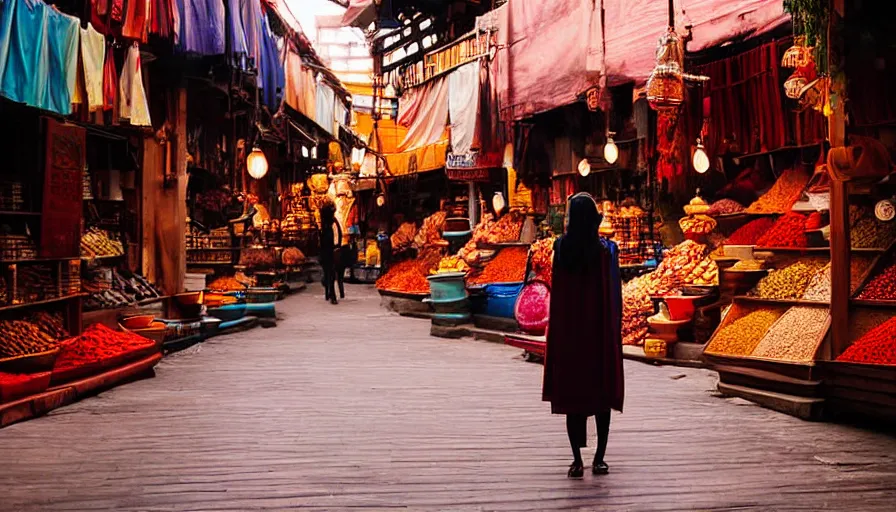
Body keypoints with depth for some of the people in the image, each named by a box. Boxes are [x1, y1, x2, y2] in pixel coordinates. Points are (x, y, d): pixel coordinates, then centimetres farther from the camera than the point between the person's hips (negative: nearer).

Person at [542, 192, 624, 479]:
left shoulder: (560, 247, -6)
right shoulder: (606, 249, -8)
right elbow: (615, 292, -5)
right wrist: (615, 330, 3)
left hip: (567, 332, 1)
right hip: (601, 330, -1)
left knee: (571, 392, 7)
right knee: (602, 391, 9)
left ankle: (577, 460, 3)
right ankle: (599, 458, 10)